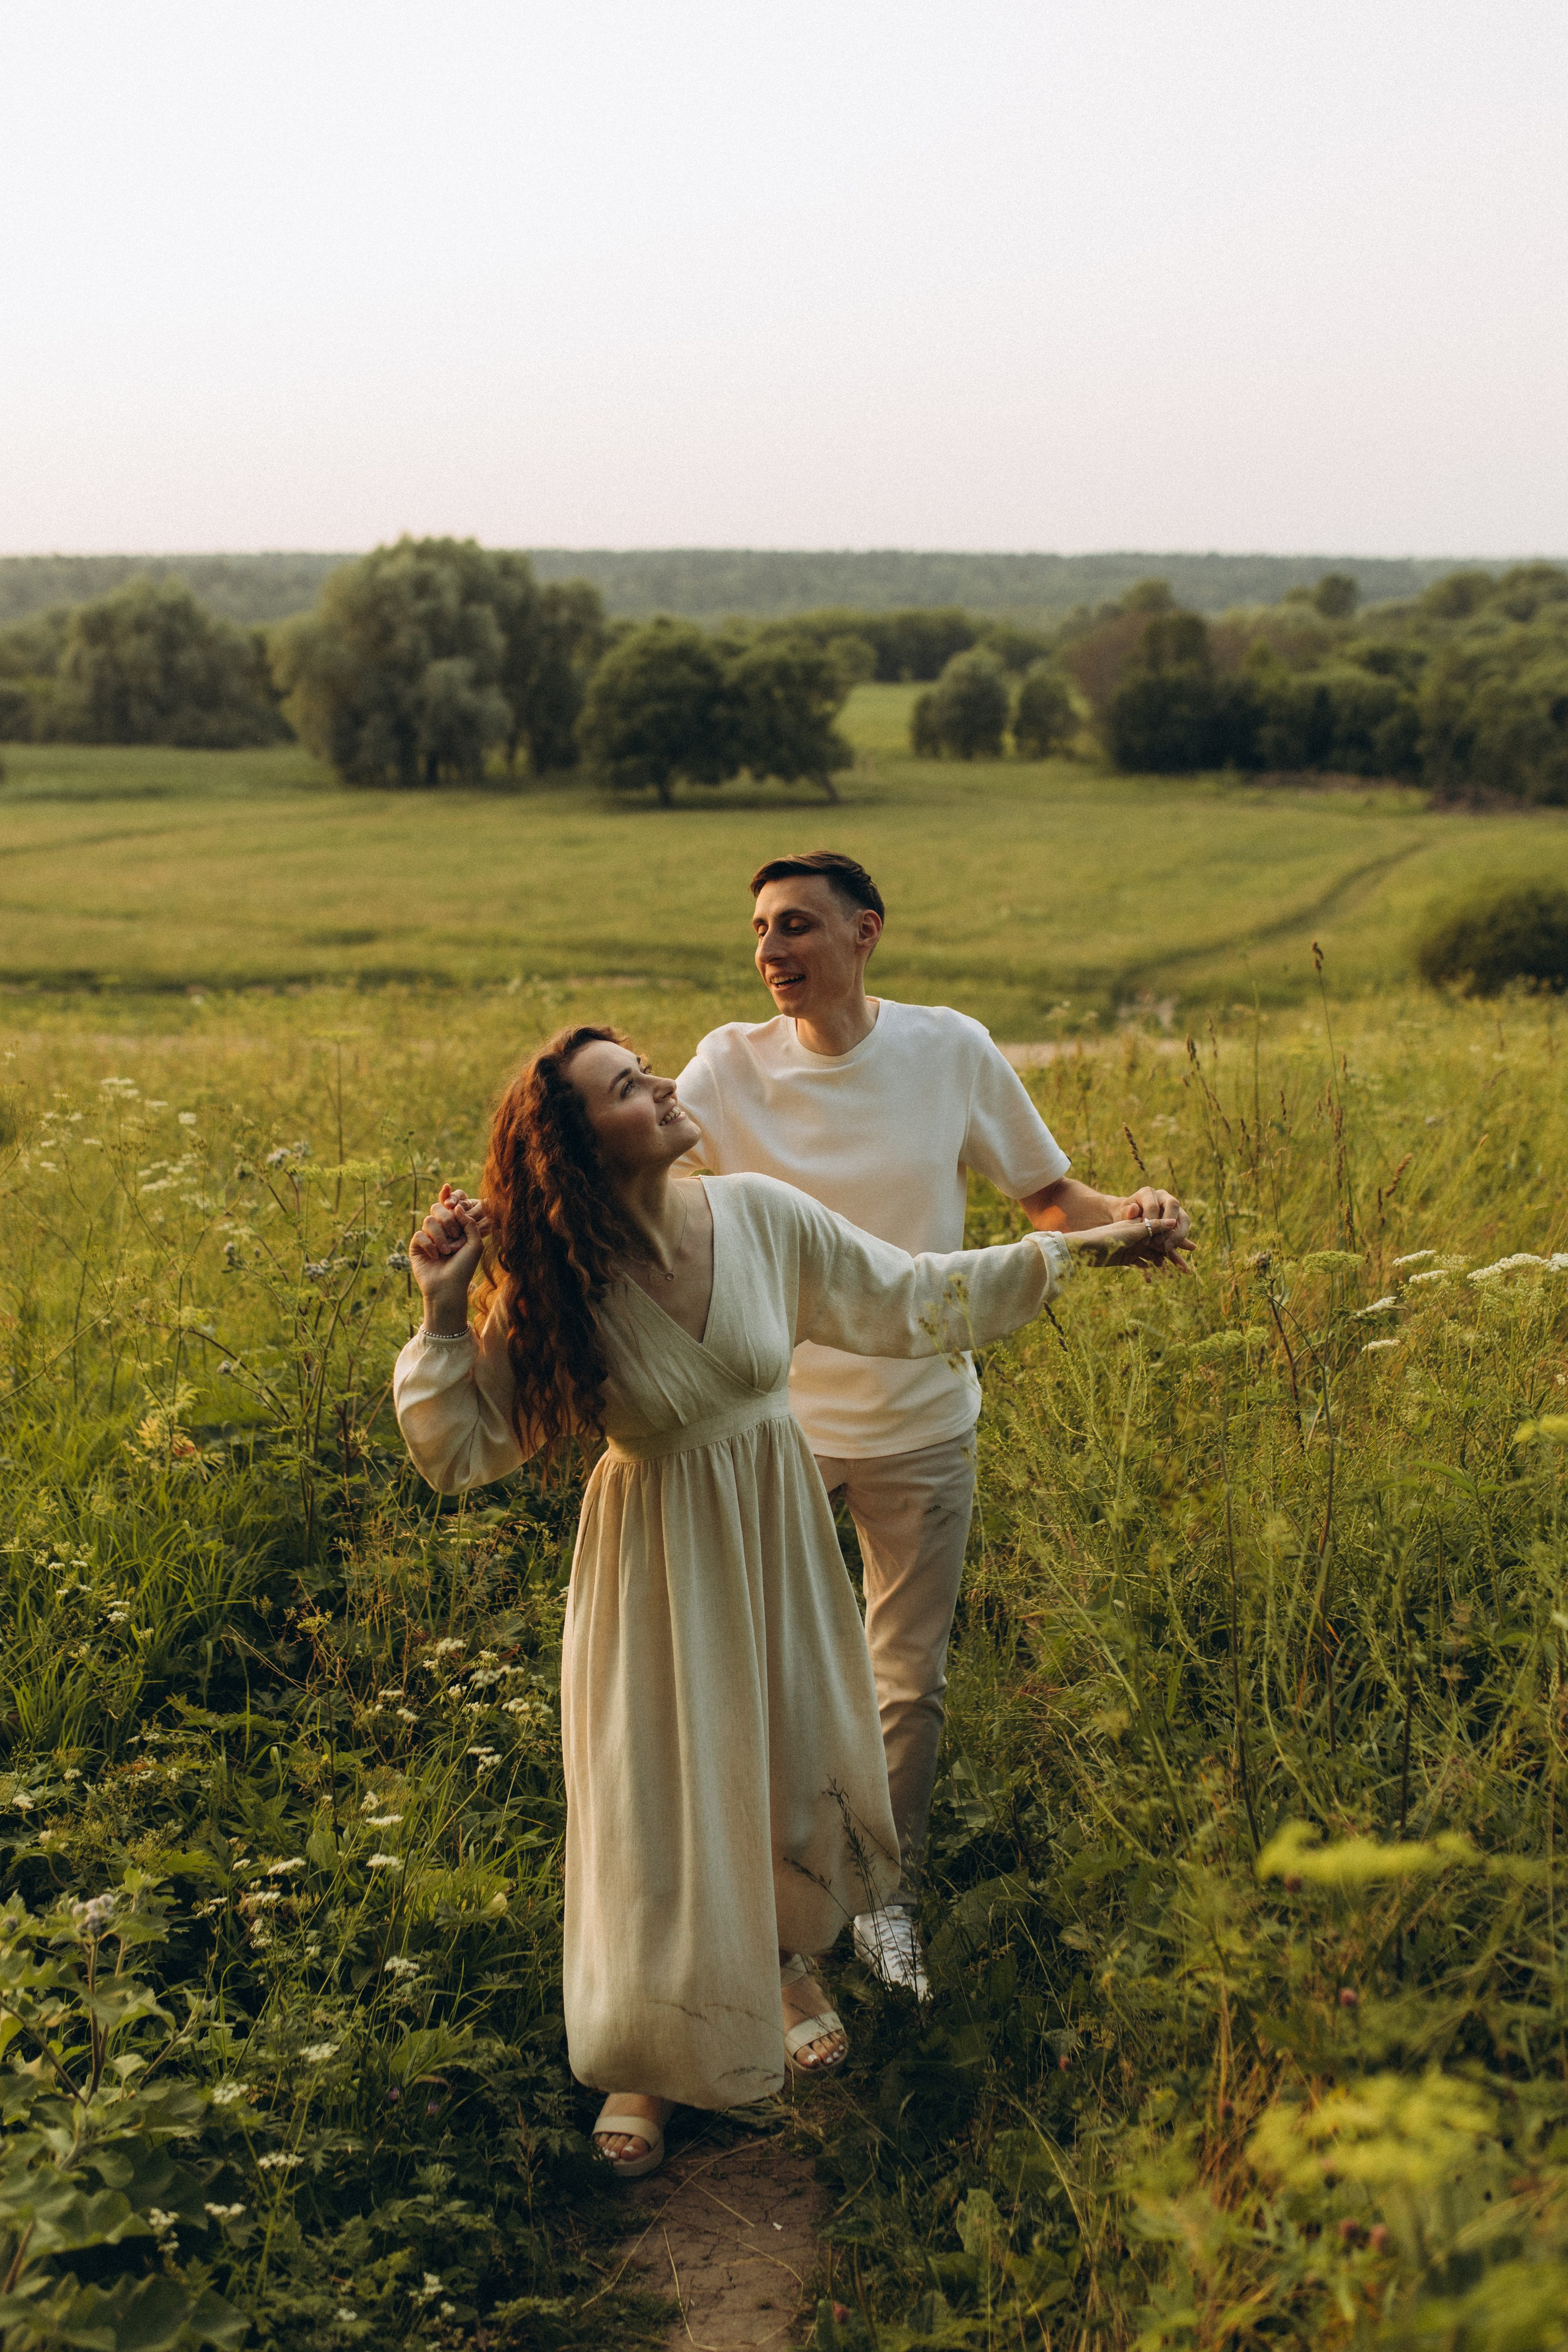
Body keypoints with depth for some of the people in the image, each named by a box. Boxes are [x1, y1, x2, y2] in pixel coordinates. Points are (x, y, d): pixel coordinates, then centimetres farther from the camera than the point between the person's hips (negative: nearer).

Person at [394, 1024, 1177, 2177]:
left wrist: (1070, 1249, -1)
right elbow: (460, 1452, -15)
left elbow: (914, 1298, -2)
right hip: (657, 1567, -3)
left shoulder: (762, 1215, -13)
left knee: (795, 1757, 14)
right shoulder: (554, 1294, -19)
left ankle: (786, 1955, 47)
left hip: (778, 1537, 3)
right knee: (662, 1790, 4)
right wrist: (442, 1317, -26)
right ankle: (648, 2052, 29)